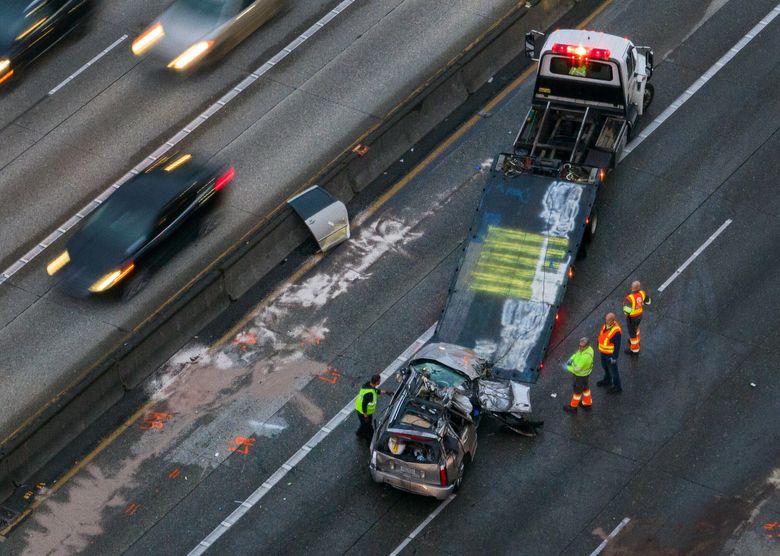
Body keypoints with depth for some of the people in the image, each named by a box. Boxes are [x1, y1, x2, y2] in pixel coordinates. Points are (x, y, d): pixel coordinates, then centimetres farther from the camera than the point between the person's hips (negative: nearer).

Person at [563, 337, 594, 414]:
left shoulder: (585, 356, -42)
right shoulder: (587, 348, -14)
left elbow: (577, 369, -35)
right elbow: (577, 353, 6)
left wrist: (567, 368, -20)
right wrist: (571, 359, -10)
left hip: (581, 375, -8)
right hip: (585, 372, 8)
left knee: (577, 390, 15)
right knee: (585, 387, 27)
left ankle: (573, 407, 39)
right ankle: (587, 405, 48)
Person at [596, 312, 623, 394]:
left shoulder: (616, 331, -34)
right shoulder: (606, 325, -9)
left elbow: (617, 345, -26)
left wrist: (614, 357, -21)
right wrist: (600, 347, 19)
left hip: (610, 354, -8)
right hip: (603, 352, 8)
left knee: (613, 370, 10)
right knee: (605, 366, 29)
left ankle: (617, 387, 29)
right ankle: (607, 380, 54)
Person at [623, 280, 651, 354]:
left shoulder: (629, 298, -37)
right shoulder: (642, 293, -18)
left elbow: (627, 311, -38)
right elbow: (647, 302, 0)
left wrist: (625, 303, -18)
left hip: (632, 317, -6)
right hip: (640, 315, 6)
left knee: (632, 333, 15)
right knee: (636, 327, 34)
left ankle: (635, 350, 33)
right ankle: (636, 341, 58)